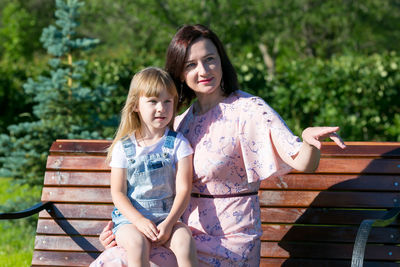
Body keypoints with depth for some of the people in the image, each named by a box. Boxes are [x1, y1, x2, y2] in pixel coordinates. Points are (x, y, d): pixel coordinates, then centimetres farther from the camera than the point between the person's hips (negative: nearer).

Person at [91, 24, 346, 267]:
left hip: (228, 241, -6)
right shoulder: (182, 122, 10)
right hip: (189, 235, 6)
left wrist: (310, 139, -42)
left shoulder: (249, 110, -10)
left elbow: (304, 163, -19)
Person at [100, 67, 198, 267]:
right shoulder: (123, 147, 4)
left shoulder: (178, 143, 4)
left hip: (167, 217, 1)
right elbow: (118, 193, 1)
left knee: (184, 239, -31)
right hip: (129, 219, -1)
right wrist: (140, 221, -16)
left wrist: (169, 223, -17)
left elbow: (183, 189, -3)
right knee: (137, 243, -34)